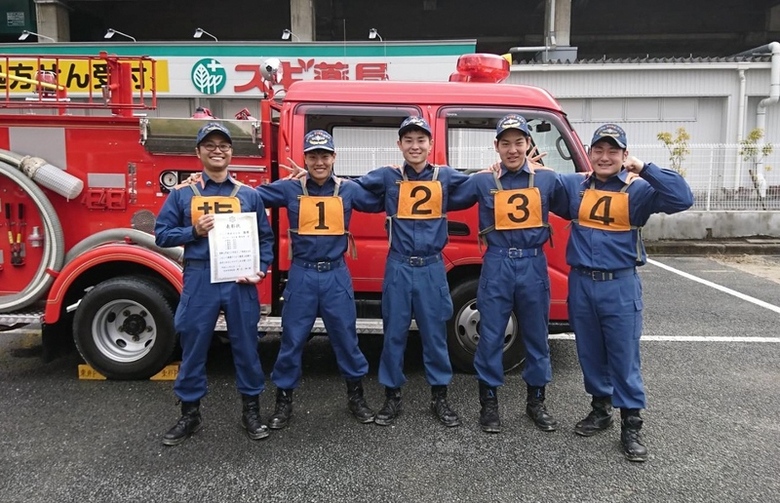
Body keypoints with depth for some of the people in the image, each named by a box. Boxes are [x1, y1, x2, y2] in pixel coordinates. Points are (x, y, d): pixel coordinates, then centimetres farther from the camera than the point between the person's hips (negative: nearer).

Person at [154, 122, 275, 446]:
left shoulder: (249, 194, 7)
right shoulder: (182, 193, 6)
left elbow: (265, 237, 10)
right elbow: (162, 234, 5)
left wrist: (260, 269, -5)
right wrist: (193, 231, -11)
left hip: (240, 281, 0)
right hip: (199, 279, 0)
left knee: (246, 346, 8)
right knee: (193, 347, 8)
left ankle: (251, 410, 24)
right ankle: (190, 413, 25)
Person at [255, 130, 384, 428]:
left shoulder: (349, 190, 4)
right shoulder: (289, 189, -1)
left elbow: (383, 202, 8)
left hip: (336, 275, 1)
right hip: (302, 274, -1)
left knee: (346, 337, 10)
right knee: (292, 340, 6)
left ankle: (356, 396, 29)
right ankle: (284, 401, 23)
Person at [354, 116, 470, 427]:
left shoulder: (446, 177, 5)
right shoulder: (387, 177, 2)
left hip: (432, 268, 1)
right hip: (398, 267, 0)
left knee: (435, 334, 9)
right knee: (394, 334, 7)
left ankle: (440, 398, 23)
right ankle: (392, 398, 21)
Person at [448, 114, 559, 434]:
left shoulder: (547, 179, 5)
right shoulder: (483, 182, 2)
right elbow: (448, 201, 7)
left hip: (533, 265, 1)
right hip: (497, 266, -1)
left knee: (536, 336, 12)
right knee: (491, 337, 4)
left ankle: (536, 401, 28)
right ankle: (489, 402, 19)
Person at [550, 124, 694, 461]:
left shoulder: (638, 190, -4)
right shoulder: (573, 186, 5)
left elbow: (683, 199, -17)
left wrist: (644, 169, -19)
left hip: (620, 286, -3)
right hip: (581, 283, 3)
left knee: (624, 357, 3)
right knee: (590, 353, 14)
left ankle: (631, 425, 16)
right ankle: (600, 408, 33)